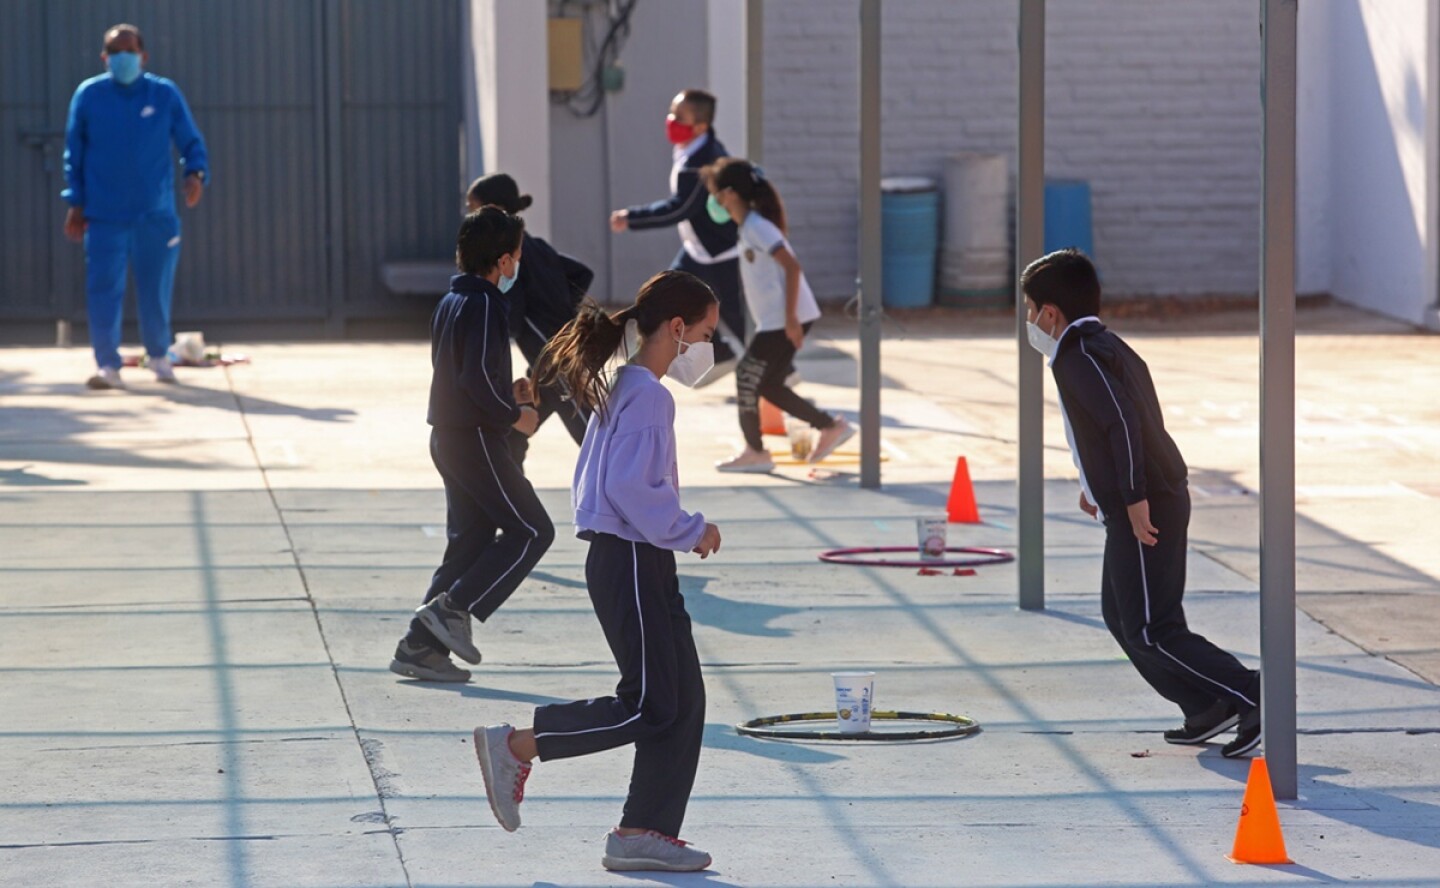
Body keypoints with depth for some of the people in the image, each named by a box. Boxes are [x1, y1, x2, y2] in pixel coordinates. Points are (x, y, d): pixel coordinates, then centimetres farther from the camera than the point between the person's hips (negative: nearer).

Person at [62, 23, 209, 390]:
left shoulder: (165, 94, 1)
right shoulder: (88, 95, 1)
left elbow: (191, 142, 6)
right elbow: (74, 153, 7)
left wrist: (196, 173, -14)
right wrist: (75, 203, 2)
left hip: (156, 214, 1)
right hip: (104, 215, -1)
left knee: (157, 289, 9)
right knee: (103, 288, -10)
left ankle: (158, 354, 30)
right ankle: (107, 364, -7)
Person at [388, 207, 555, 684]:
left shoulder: (451, 303, 14)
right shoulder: (484, 305, -16)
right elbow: (478, 377, -25)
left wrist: (507, 393, 12)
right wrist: (515, 416, -12)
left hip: (447, 437, 10)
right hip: (475, 439, -10)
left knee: (469, 541, 12)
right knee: (531, 530, -4)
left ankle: (420, 646, 9)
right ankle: (453, 608, -11)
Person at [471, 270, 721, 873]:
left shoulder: (624, 388, 16)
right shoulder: (646, 395, -15)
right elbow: (629, 489, -24)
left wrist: (682, 531, 14)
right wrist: (690, 531, -13)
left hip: (641, 563, 10)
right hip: (629, 562, -10)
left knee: (682, 702, 8)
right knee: (651, 704, -8)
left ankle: (643, 833, 9)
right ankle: (516, 746, -3)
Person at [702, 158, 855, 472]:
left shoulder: (756, 227, -15)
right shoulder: (749, 225, 14)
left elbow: (792, 266, -22)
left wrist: (790, 318, -24)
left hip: (783, 321, -10)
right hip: (775, 320, 10)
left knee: (746, 378, -2)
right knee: (768, 385, 13)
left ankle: (755, 452, 7)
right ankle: (832, 427, 15)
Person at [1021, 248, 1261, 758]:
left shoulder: (1078, 356, -15)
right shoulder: (1108, 346, 16)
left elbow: (1123, 422, -25)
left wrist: (1134, 498, -26)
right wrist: (1097, 484, 31)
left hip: (1144, 512, -10)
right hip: (1162, 500, 10)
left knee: (1150, 631, -8)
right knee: (1120, 615, 18)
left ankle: (1249, 697, -12)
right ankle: (1207, 710, 17)